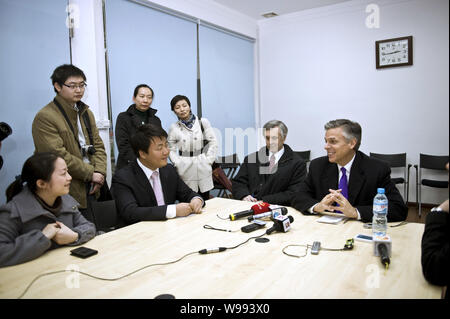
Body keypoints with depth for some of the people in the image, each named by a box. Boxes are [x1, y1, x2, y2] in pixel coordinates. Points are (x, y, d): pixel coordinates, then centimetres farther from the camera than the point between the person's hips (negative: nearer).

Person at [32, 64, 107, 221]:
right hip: (70, 192, -7)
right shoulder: (45, 117, -10)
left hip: (91, 188, 7)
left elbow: (98, 146, 13)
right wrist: (91, 174, -13)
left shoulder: (86, 113, 15)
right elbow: (59, 156, -18)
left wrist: (100, 172, -4)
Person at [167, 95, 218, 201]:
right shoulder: (174, 128, 2)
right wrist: (177, 163, -3)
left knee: (205, 200, 5)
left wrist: (208, 160, -2)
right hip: (184, 169, 0)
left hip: (203, 167, 1)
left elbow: (213, 142, 3)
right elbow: (171, 149, 8)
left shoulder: (203, 122, 0)